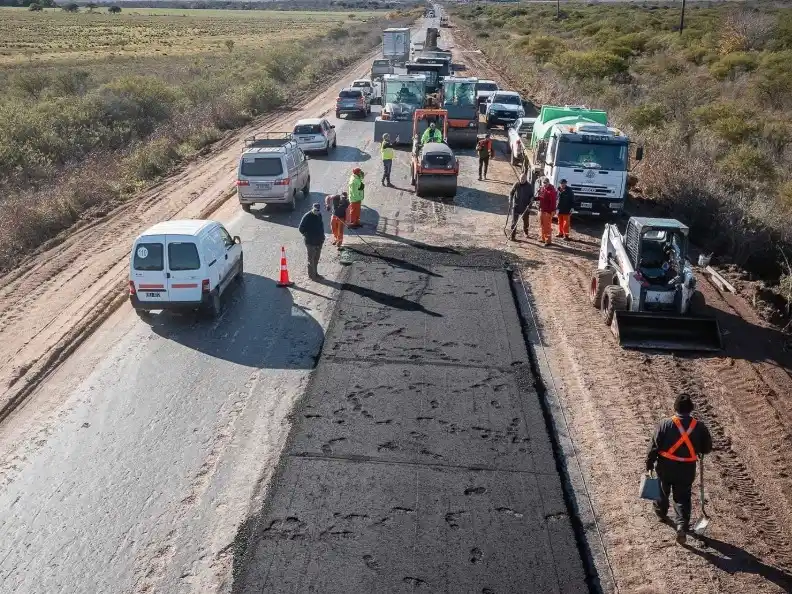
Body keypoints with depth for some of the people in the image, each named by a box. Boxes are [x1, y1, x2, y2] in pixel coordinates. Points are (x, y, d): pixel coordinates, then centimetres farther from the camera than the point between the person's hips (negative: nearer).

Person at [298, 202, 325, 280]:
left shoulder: (319, 215, 6)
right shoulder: (307, 216, -17)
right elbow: (301, 228, -16)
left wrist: (322, 235, 10)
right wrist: (307, 235, -12)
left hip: (319, 241, 7)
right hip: (310, 242, -7)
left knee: (316, 259, 17)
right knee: (311, 259, 1)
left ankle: (315, 273, 29)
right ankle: (311, 275, 9)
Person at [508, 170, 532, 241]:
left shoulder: (529, 186, -4)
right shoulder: (516, 185, -3)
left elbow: (532, 196, 1)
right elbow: (511, 193, 6)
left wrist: (530, 204, -12)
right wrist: (510, 200, -9)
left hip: (525, 207, 0)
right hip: (516, 206, 0)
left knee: (525, 221, 15)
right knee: (514, 221, -4)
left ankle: (525, 232, 39)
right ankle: (513, 236, -3)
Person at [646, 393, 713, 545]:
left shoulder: (665, 424, -16)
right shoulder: (699, 427, -9)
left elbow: (654, 446, -12)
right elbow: (707, 448, 3)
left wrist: (649, 464, -1)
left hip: (665, 467, -1)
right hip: (687, 469, 1)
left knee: (663, 490, 25)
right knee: (682, 498, 11)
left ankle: (661, 512, 48)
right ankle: (682, 525, -4)